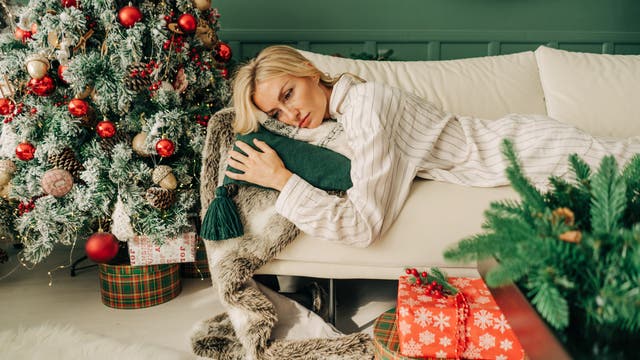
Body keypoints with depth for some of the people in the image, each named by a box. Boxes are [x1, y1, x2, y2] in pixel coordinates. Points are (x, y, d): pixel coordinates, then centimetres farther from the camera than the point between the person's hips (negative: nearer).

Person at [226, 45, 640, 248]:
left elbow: (363, 224, -33)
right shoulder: (338, 105, -1)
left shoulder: (363, 102, -28)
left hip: (522, 148, -7)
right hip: (506, 139, 7)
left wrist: (281, 180, -27)